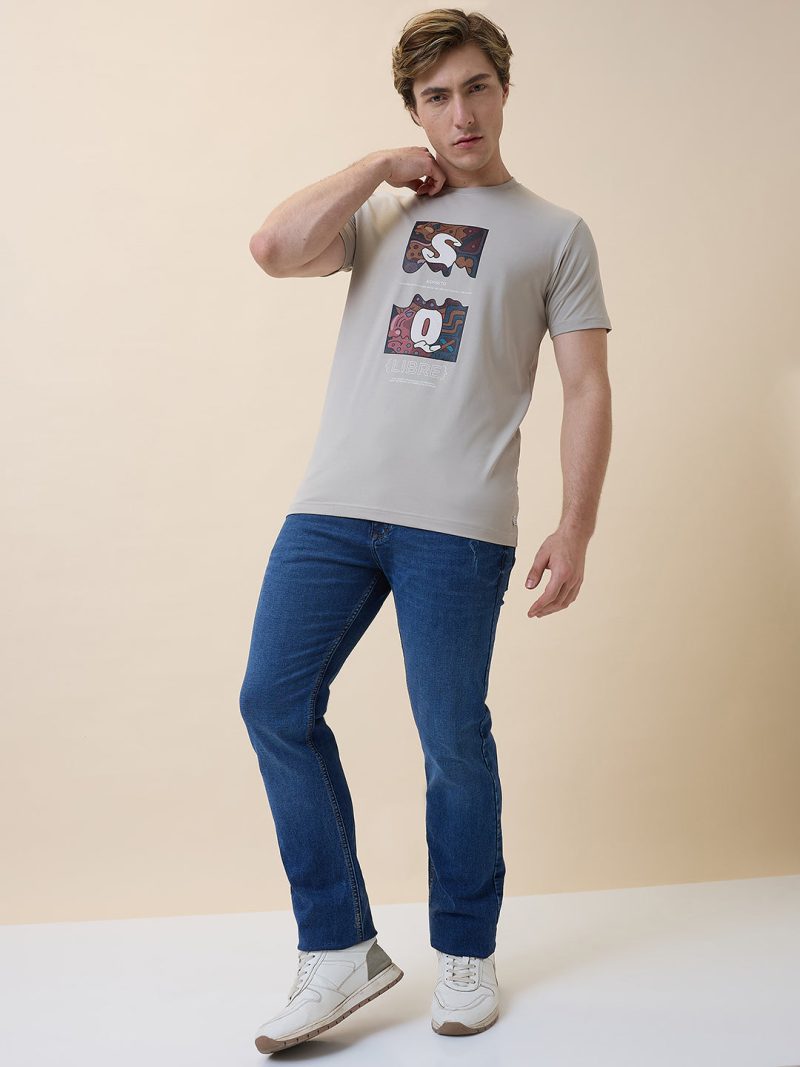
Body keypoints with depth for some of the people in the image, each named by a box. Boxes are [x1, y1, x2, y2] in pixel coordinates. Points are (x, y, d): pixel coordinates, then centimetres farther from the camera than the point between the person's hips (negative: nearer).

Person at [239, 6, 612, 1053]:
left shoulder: (556, 232, 11)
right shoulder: (381, 210, 19)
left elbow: (587, 390, 5)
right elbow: (275, 249, 0)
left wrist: (575, 529, -4)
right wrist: (383, 166, 4)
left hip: (457, 524, -3)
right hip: (332, 505, 4)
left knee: (453, 740, 0)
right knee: (274, 704, -2)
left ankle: (467, 954, 22)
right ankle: (344, 949, 12)